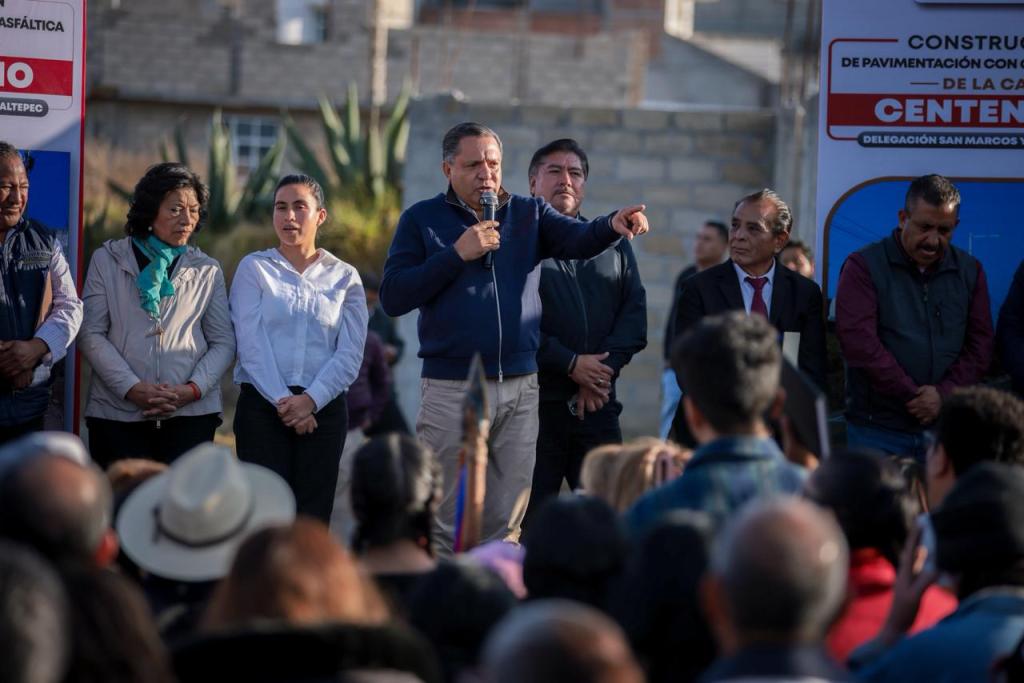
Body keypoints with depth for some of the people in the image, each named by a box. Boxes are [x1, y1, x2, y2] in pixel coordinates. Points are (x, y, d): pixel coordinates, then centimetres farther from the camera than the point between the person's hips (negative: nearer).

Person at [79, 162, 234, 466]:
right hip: (117, 413, -1)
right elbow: (91, 334, 1)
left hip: (191, 413, 1)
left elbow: (224, 342, 9)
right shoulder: (108, 260, 8)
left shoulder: (207, 270, 13)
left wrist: (193, 389, -8)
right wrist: (132, 387, -11)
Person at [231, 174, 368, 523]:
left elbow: (350, 355, 2)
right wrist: (282, 401, -12)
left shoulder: (344, 277, 9)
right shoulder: (254, 268, 6)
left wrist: (311, 400, -11)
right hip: (262, 406, -1)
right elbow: (251, 344, -3)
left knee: (313, 520, -1)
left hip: (323, 409, 1)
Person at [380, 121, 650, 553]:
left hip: (520, 388, 2)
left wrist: (612, 226, -32)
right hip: (451, 389, -2)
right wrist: (457, 255, -13)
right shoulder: (421, 219, 4)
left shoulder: (529, 214, 10)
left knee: (506, 524, 6)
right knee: (445, 523, 1)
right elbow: (392, 297, -6)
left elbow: (577, 240, -10)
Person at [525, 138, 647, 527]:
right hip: (535, 402, -4)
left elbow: (635, 312, 10)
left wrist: (605, 368, -6)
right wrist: (571, 364, -12)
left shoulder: (613, 243, 18)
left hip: (598, 404, 4)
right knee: (529, 515, -4)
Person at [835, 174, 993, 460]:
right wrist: (913, 397, -12)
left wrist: (944, 393, -9)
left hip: (945, 424, 3)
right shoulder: (864, 267, -1)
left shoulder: (969, 271, 11)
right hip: (878, 429, -3)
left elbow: (980, 345, 7)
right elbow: (859, 341, -11)